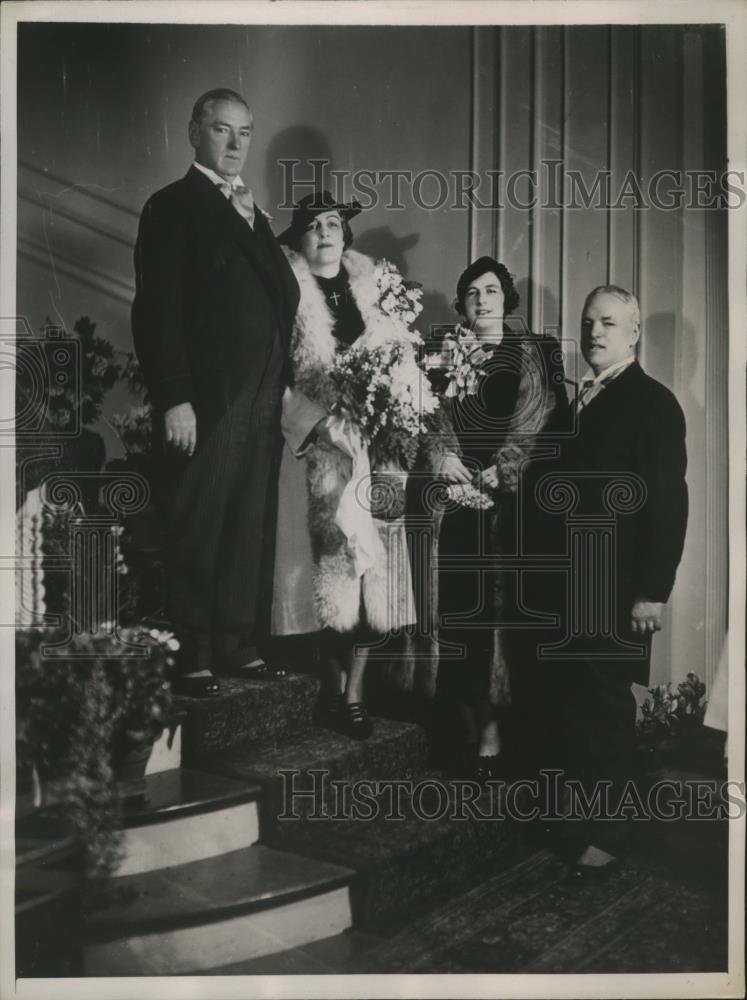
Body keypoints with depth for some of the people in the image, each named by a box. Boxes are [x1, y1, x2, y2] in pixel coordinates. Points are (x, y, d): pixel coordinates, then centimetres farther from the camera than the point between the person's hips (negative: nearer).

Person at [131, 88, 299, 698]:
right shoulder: (173, 206, -1)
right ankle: (193, 654, 10)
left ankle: (237, 643, 18)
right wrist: (174, 399, -16)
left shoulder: (251, 212, 21)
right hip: (207, 400, -7)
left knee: (249, 527, 9)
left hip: (263, 401, 7)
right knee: (197, 529, 0)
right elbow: (157, 311, -9)